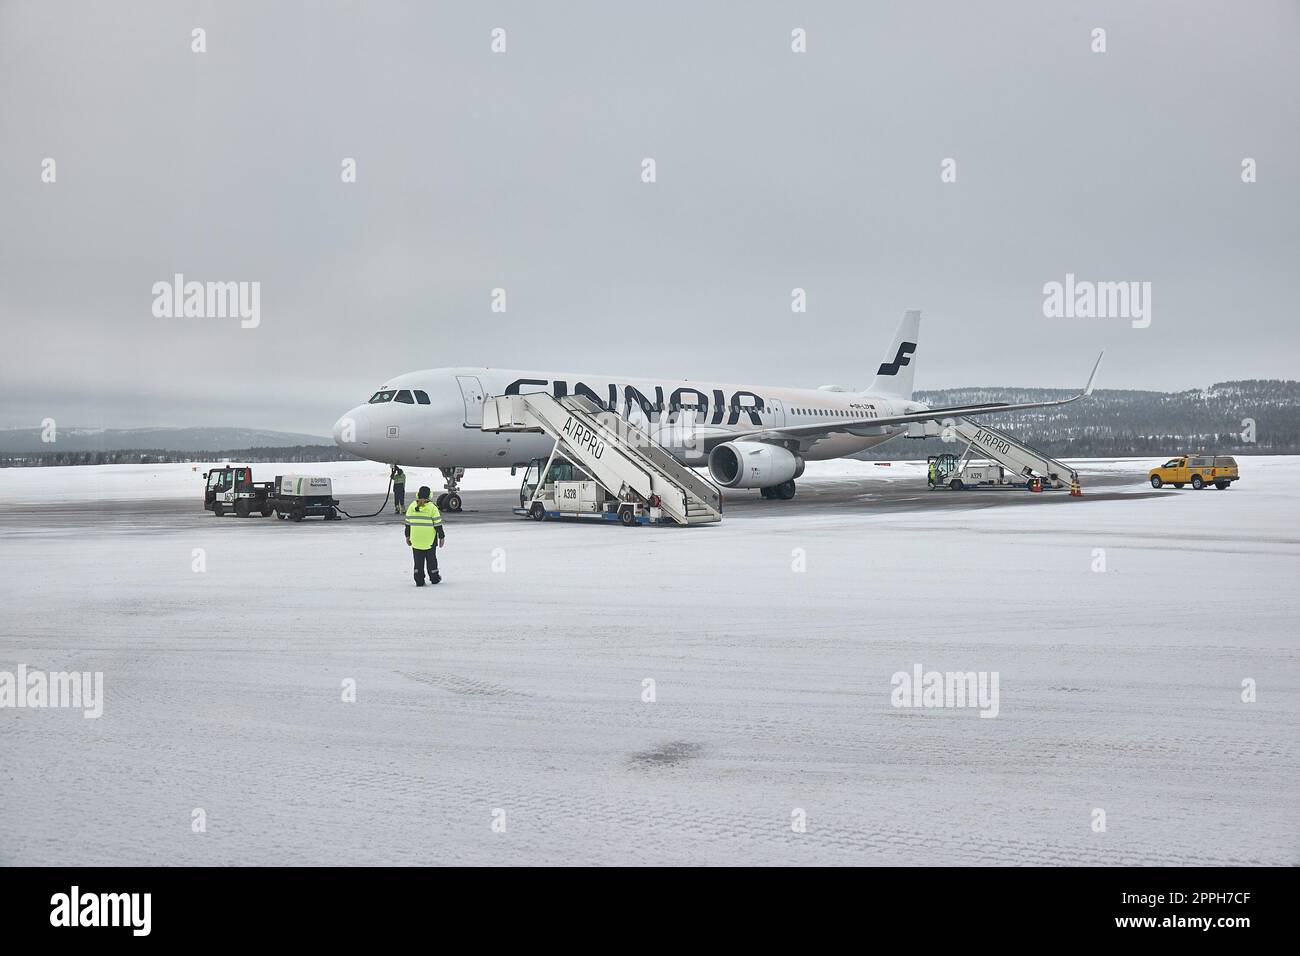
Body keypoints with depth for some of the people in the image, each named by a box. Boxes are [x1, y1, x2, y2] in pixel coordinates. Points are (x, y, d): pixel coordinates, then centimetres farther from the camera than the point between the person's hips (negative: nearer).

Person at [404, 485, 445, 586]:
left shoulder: (412, 506, 0)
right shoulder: (432, 508, -10)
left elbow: (407, 523, 6)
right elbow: (437, 524, -8)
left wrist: (407, 536, 17)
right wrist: (441, 537, 2)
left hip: (416, 540, 2)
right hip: (430, 540, -2)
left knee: (418, 560, 8)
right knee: (431, 559, 12)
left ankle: (419, 581, 7)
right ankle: (434, 579, 23)